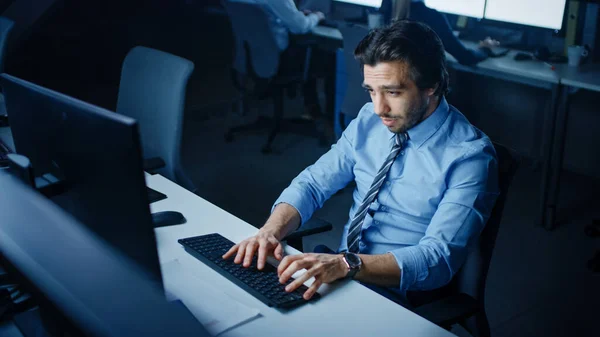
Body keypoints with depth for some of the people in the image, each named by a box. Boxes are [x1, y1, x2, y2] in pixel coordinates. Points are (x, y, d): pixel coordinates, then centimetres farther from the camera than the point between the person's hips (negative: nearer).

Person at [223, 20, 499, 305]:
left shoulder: (469, 156, -18)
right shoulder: (369, 121, 1)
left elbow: (439, 259, -24)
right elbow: (314, 183, 3)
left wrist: (346, 263, -38)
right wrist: (271, 230, -18)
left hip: (396, 297, -6)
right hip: (339, 271, 6)